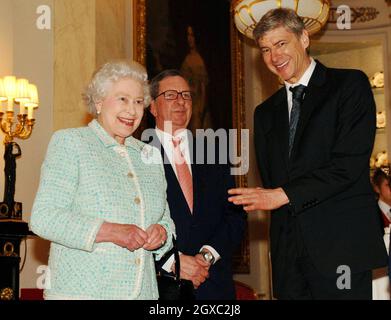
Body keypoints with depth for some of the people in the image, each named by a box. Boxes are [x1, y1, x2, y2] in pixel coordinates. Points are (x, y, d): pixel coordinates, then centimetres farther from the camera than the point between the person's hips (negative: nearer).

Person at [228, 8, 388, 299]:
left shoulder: (350, 84, -1)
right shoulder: (266, 113, 17)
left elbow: (350, 163, -11)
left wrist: (284, 195, -12)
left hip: (342, 243, -5)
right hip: (288, 248, 5)